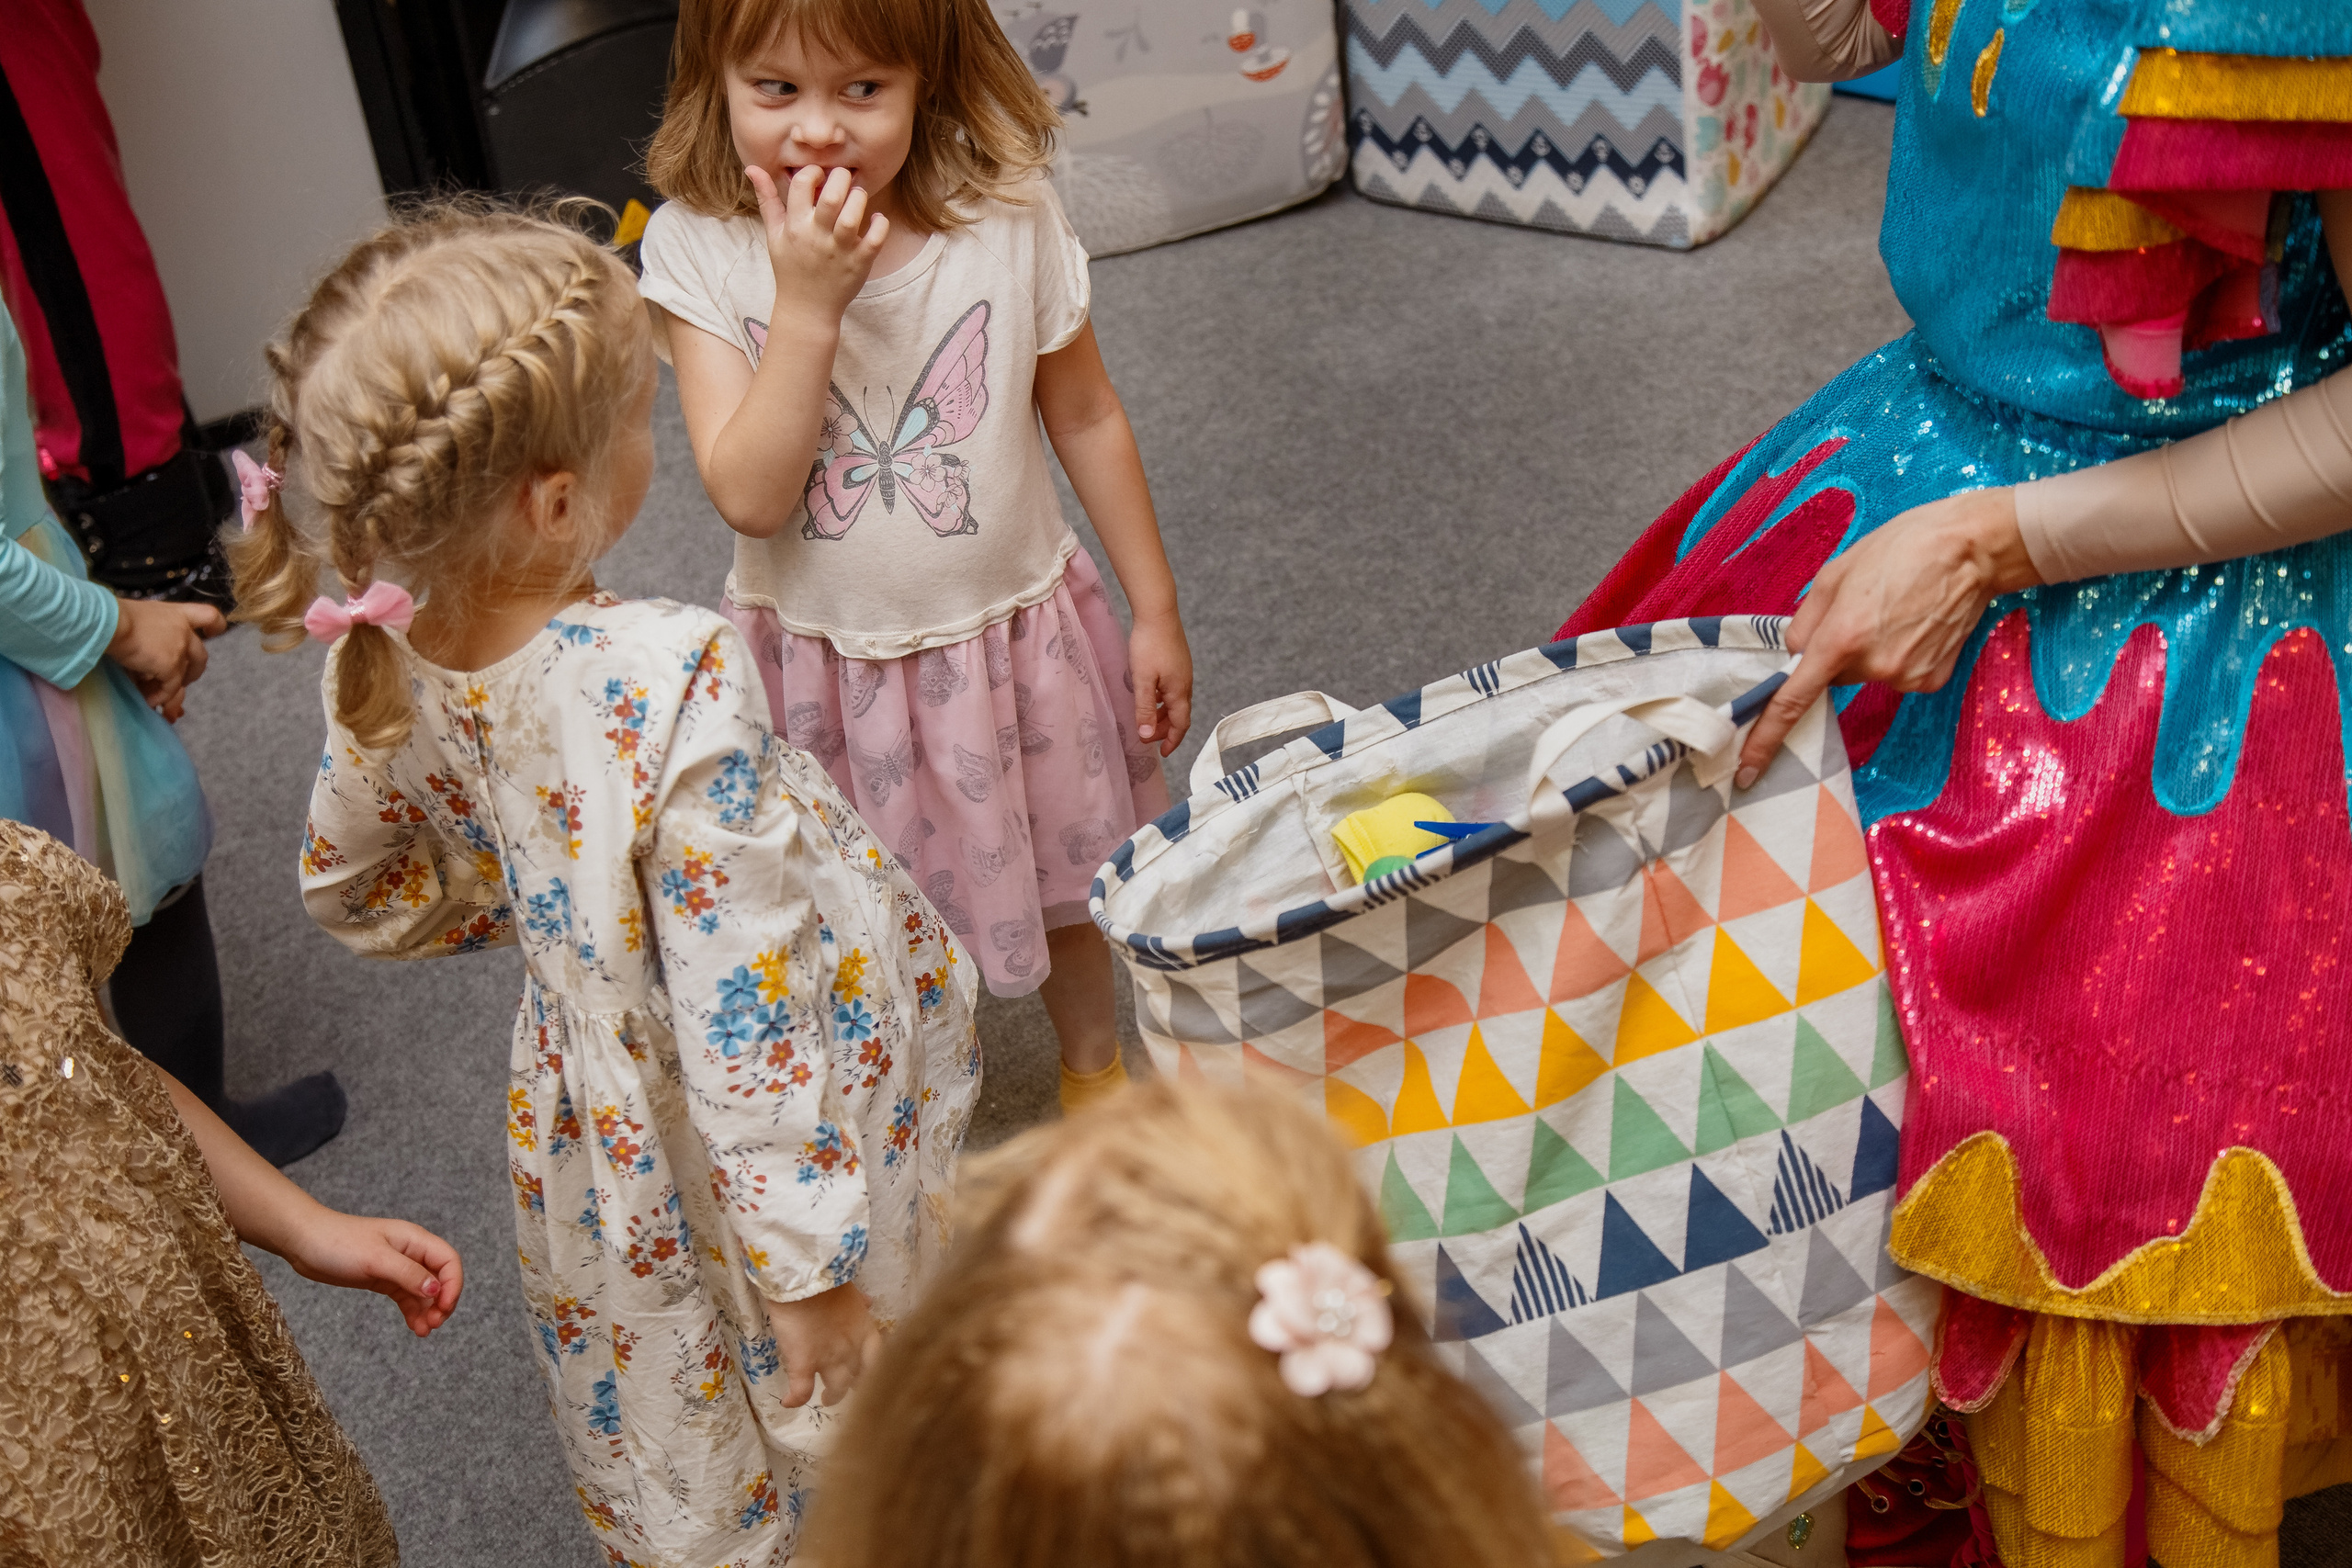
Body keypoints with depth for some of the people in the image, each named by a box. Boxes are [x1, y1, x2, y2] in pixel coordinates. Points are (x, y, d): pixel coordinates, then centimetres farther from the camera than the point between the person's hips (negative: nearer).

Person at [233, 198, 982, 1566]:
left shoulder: (383, 667, -15)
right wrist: (806, 1265, -21)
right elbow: (744, 1013, -31)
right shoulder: (670, 685, -36)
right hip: (781, 1135, -6)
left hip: (600, 1131, 7)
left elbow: (359, 895, 4)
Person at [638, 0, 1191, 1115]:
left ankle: (1094, 1068, 52)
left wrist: (1156, 610, 3)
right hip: (824, 670, -1)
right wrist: (808, 302, -32)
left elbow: (1086, 419, -2)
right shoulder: (697, 250, -17)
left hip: (1009, 635, 1)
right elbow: (749, 497, -24)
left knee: (1065, 885, 22)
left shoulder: (1006, 218, -15)